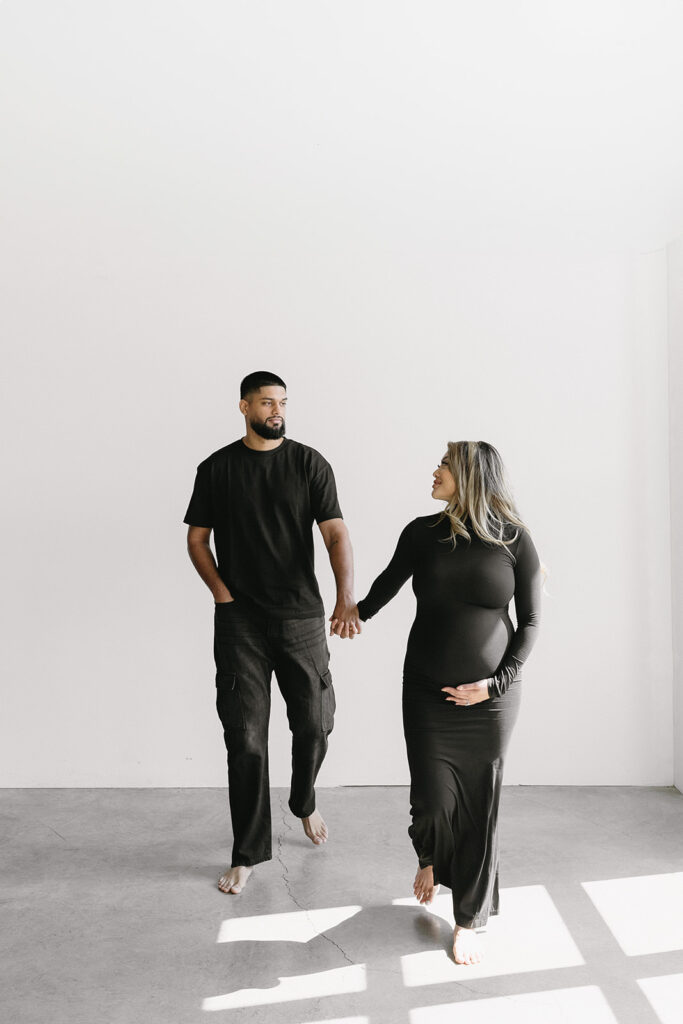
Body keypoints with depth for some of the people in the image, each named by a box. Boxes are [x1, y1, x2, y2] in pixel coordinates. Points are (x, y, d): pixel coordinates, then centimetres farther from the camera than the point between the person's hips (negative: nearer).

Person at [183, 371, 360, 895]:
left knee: (314, 724, 8)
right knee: (245, 737, 2)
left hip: (302, 617, 0)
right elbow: (197, 539, 9)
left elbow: (336, 534, -9)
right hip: (239, 621, 0)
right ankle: (248, 852, 17)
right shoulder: (217, 468, 3)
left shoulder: (310, 464, 0)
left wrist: (346, 597, -24)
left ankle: (304, 802, 40)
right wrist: (221, 592, -5)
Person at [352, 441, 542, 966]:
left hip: (490, 696, -1)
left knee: (479, 806, 7)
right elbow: (387, 585, 18)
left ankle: (470, 920, 27)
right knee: (433, 799, -1)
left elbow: (531, 621, -1)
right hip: (427, 690, 1)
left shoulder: (514, 539, -5)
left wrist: (499, 682, -8)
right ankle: (430, 858, 36)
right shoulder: (423, 532, 0)